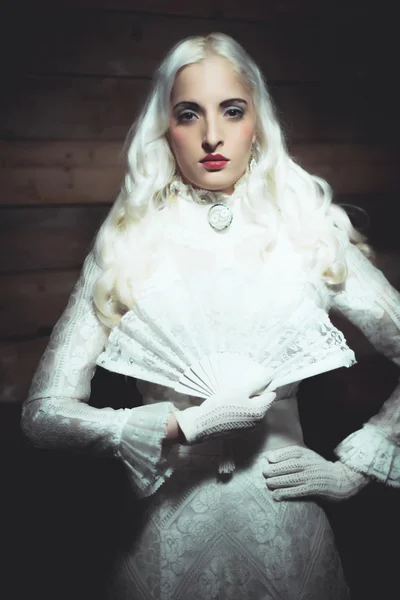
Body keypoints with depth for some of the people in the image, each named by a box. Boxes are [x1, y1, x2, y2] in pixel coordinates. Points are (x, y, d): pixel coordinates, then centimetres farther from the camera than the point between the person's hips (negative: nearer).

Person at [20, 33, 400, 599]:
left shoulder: (311, 234, -5)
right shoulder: (125, 248, -6)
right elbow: (43, 411, -8)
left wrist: (353, 468, -2)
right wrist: (187, 424, -17)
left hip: (286, 531, 1)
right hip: (167, 535, 0)